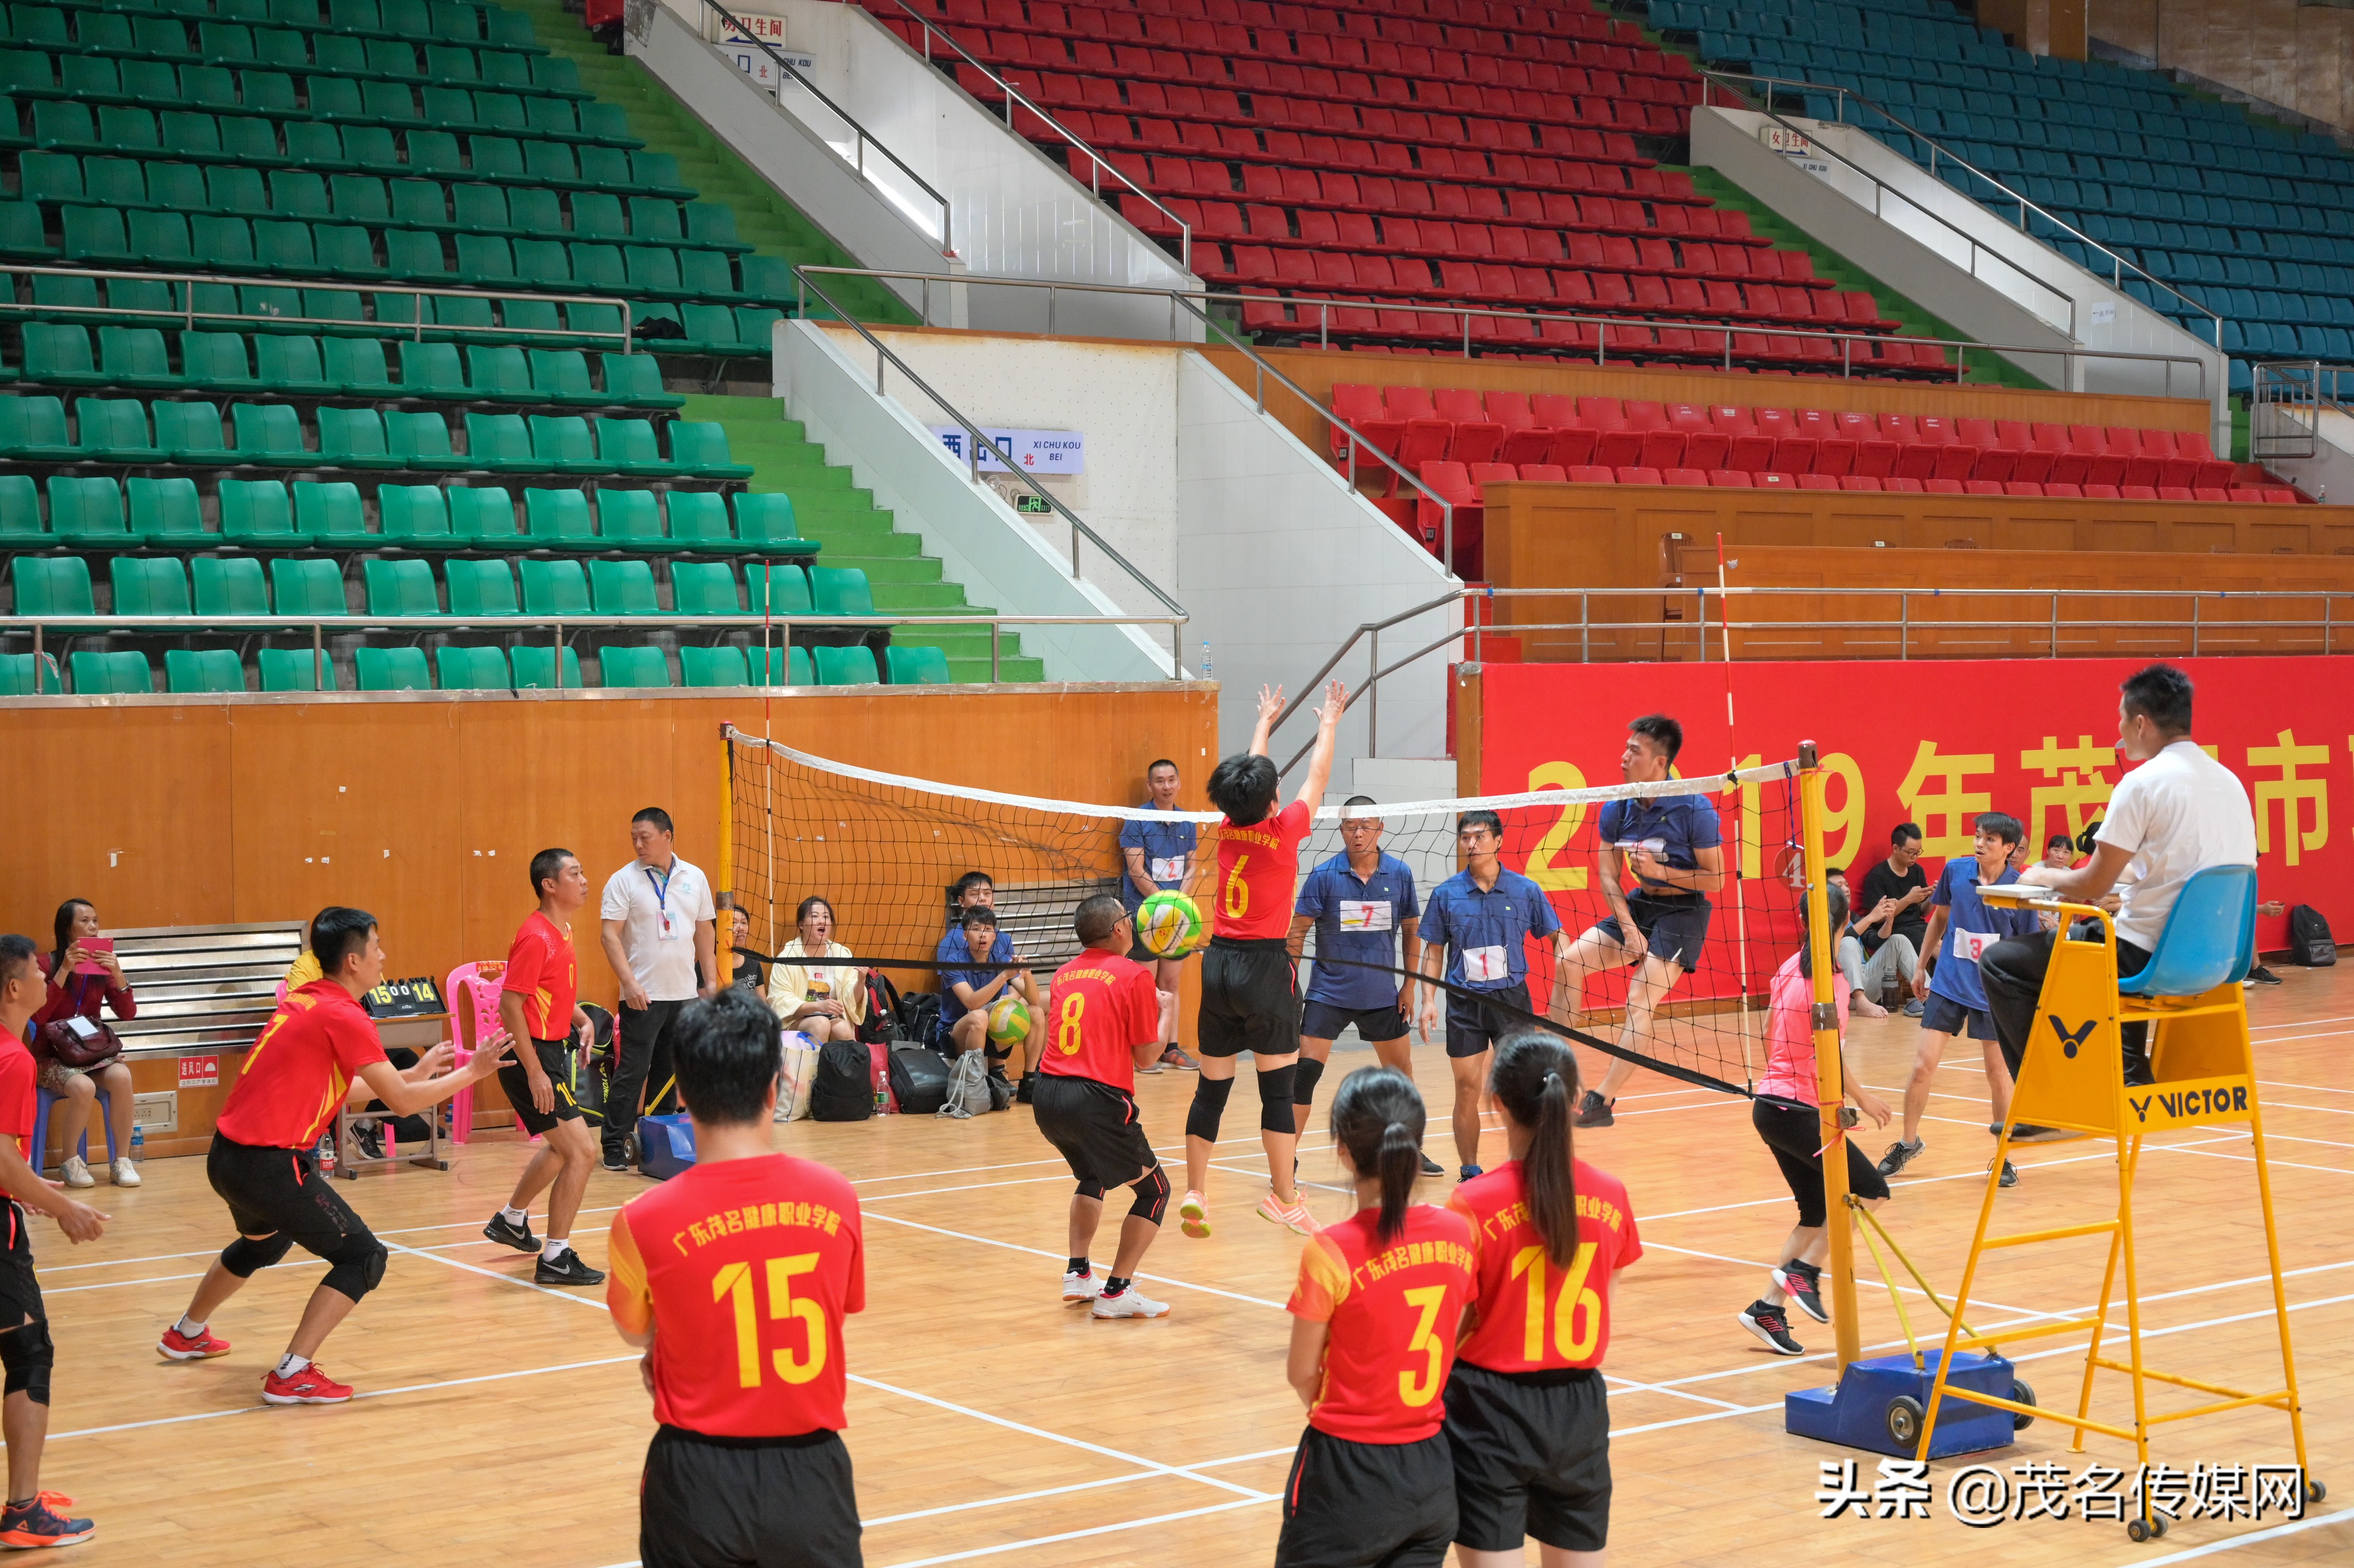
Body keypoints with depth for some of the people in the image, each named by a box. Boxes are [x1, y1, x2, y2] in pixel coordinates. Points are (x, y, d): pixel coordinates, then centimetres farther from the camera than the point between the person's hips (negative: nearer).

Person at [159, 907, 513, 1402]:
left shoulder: (303, 1000, 11)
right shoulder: (344, 1017, -15)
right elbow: (402, 1103, -13)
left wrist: (414, 1074, 26)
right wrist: (471, 1072, -3)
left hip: (227, 1155, 9)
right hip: (269, 1165, -9)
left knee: (264, 1242, 36)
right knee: (364, 1259, -4)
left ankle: (187, 1334, 55)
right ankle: (292, 1375, -9)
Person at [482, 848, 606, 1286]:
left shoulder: (562, 931, 10)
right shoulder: (536, 937, -19)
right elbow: (510, 1006, -22)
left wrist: (582, 1018, 8)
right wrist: (535, 1073, -24)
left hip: (551, 1052, 10)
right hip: (532, 1057, -10)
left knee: (561, 1147, 26)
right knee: (582, 1151, -12)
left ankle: (512, 1219, 45)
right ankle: (555, 1259, -6)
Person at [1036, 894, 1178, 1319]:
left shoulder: (1064, 974, 15)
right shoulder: (1135, 976, -4)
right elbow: (1145, 1056, -1)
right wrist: (1167, 1012, 16)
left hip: (1047, 1097, 7)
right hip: (1097, 1100, -7)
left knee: (1093, 1177, 33)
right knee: (1154, 1190, 9)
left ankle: (1077, 1275, 24)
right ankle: (1116, 1291, 2)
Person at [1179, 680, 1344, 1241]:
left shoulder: (1230, 828, 2)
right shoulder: (1283, 831, -11)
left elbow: (1250, 773, 21)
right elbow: (1317, 777, 4)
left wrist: (1265, 722, 37)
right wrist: (1328, 723, 21)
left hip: (1218, 963, 6)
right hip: (1265, 967, -6)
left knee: (1212, 1086, 9)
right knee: (1278, 1089, 0)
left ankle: (1194, 1193, 9)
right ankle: (1284, 1197, 3)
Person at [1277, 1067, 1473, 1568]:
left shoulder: (1331, 1251, -18)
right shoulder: (1457, 1235, -3)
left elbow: (1302, 1373, -6)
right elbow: (1451, 1347, 6)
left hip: (1348, 1474, -5)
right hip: (1432, 1473, 5)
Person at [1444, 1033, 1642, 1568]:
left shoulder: (1474, 1203, -15)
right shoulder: (1610, 1197, -3)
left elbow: (1452, 1328, -11)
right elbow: (1607, 1304, 7)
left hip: (1491, 1408, -4)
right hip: (1579, 1408, 4)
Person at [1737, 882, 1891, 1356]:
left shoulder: (1788, 970, 8)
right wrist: (1861, 1099, -5)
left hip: (1771, 1101, 8)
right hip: (1800, 1112, -8)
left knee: (1816, 1212, 14)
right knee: (1870, 1190, -1)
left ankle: (1769, 1308, 12)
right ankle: (1803, 1270, -5)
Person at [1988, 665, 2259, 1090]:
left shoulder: (2142, 783, -15)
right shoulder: (2230, 781, 8)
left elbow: (2093, 886, -12)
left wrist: (2045, 877, 8)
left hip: (2147, 960, -8)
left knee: (1999, 964, 4)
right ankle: (2130, 1071, 28)